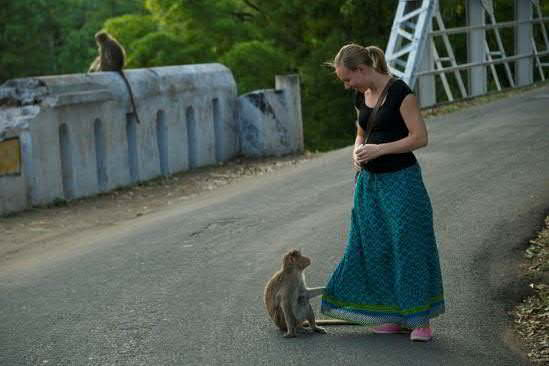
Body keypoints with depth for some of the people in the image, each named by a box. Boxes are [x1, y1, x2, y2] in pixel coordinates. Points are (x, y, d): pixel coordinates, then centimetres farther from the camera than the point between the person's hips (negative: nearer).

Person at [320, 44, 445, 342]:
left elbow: (420, 137, -16)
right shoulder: (361, 96, 8)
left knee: (409, 245, -3)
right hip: (370, 180, 8)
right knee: (376, 248, 9)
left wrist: (380, 149, -20)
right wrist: (358, 152, 0)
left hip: (400, 180, -7)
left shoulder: (399, 92, -14)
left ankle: (421, 320, 6)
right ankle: (393, 316, 19)